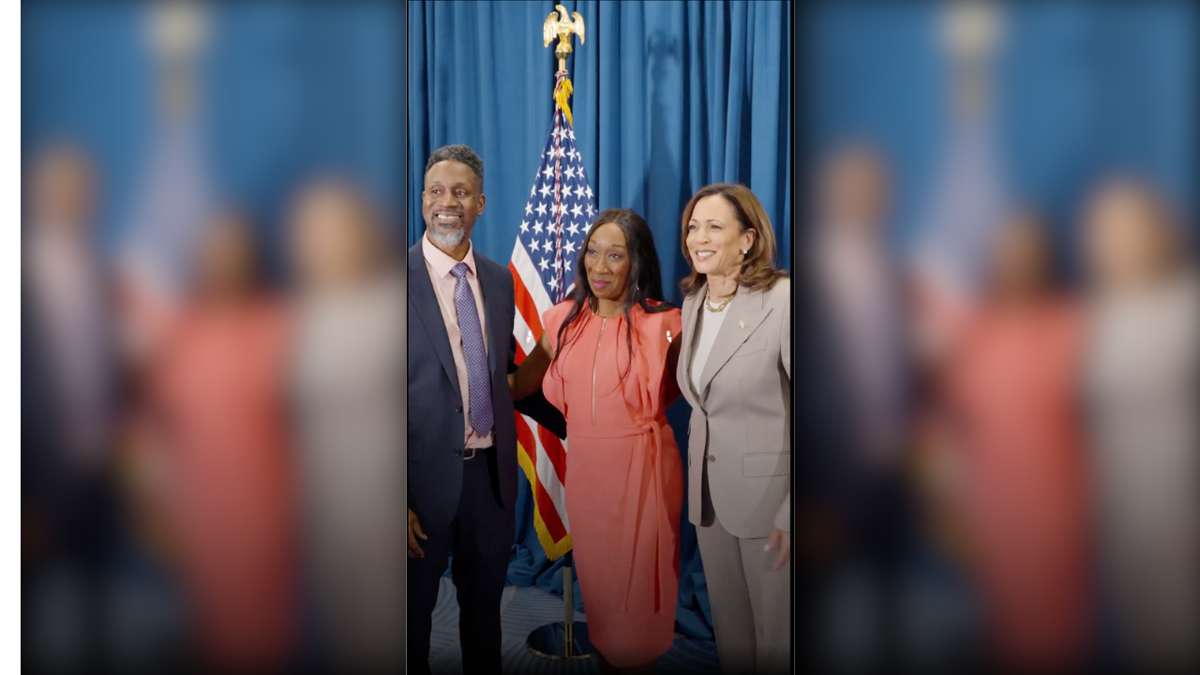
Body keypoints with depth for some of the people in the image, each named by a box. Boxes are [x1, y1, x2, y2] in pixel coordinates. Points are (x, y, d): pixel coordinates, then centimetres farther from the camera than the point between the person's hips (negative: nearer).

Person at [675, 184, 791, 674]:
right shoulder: (692, 301, 6)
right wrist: (696, 479, 15)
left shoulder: (781, 299, -18)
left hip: (768, 492, -6)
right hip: (708, 491, 7)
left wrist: (791, 513, -21)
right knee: (729, 630, 18)